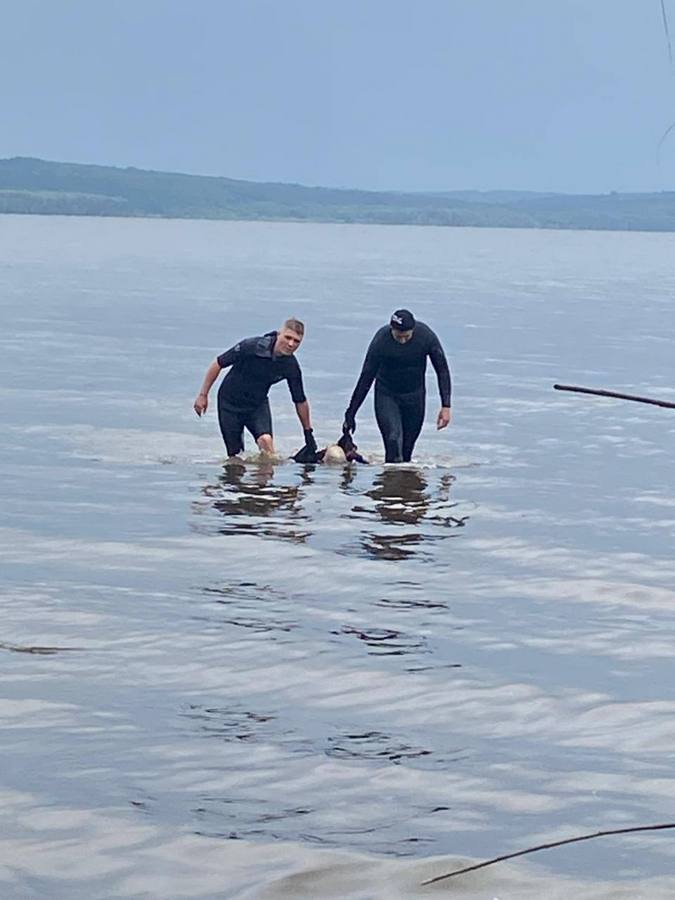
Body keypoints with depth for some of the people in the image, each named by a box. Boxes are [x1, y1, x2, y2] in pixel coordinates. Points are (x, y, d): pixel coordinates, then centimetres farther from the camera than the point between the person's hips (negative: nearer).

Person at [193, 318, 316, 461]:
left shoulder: (291, 367, -14)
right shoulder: (251, 346, -25)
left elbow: (300, 401, 0)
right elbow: (218, 364, -13)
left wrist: (308, 432, 6)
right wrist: (203, 395, -11)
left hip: (258, 405, 2)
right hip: (230, 402, -2)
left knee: (266, 440, -26)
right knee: (234, 455, -2)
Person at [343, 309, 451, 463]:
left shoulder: (426, 336, -21)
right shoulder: (381, 342, -25)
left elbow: (442, 371, -10)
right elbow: (366, 379, -18)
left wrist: (446, 406, -16)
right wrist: (350, 415, -15)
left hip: (415, 396, 2)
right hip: (386, 395, -2)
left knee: (408, 446, 5)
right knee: (393, 440, -18)